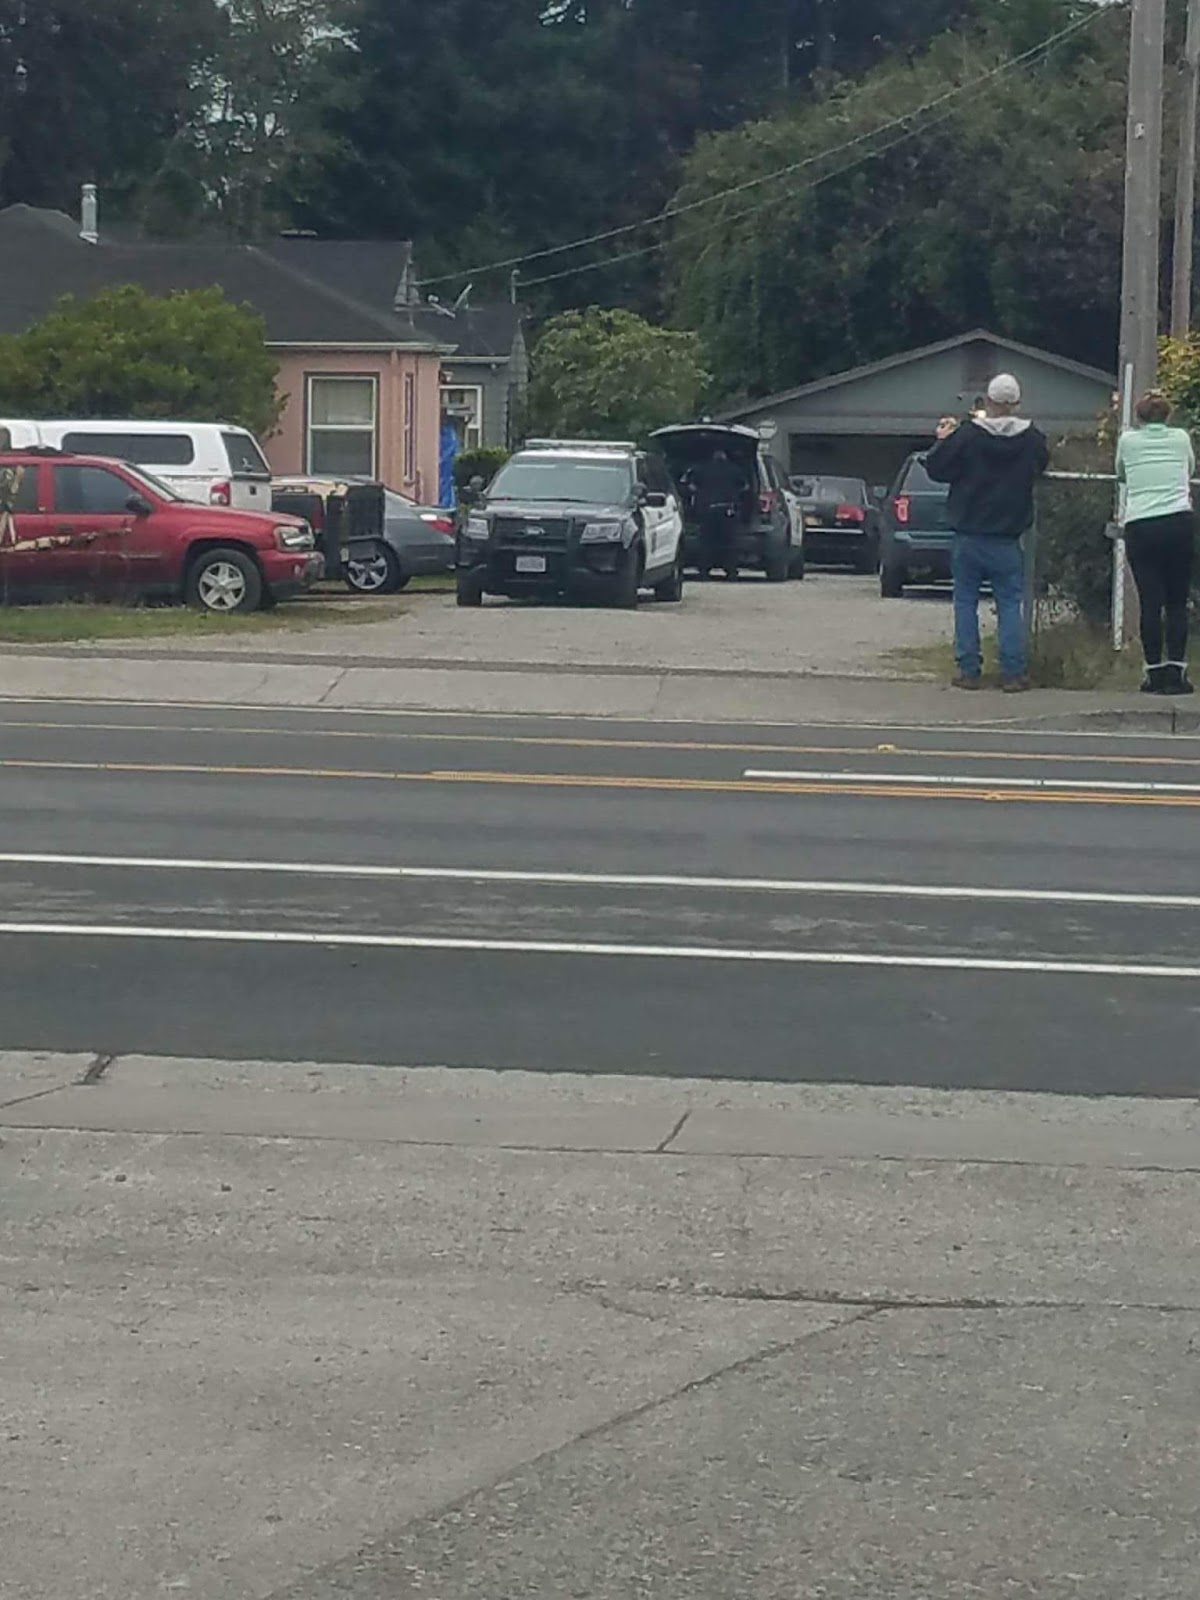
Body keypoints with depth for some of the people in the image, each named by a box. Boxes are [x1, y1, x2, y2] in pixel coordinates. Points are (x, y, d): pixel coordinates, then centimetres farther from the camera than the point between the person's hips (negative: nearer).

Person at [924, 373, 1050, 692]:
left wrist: (943, 440, 14)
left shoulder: (965, 436, -11)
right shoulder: (1033, 440, -3)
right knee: (1010, 603, 6)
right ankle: (1013, 672, 1)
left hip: (968, 537, -1)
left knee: (966, 601, 7)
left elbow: (935, 469, -4)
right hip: (1008, 539, 1)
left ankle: (969, 670, 4)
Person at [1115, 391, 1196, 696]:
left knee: (1150, 602, 3)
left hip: (1140, 527, 0)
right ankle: (1176, 672, -1)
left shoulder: (1128, 440, 8)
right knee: (1177, 602, 5)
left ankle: (1155, 673, 3)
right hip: (1179, 522, 0)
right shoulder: (1181, 438, 11)